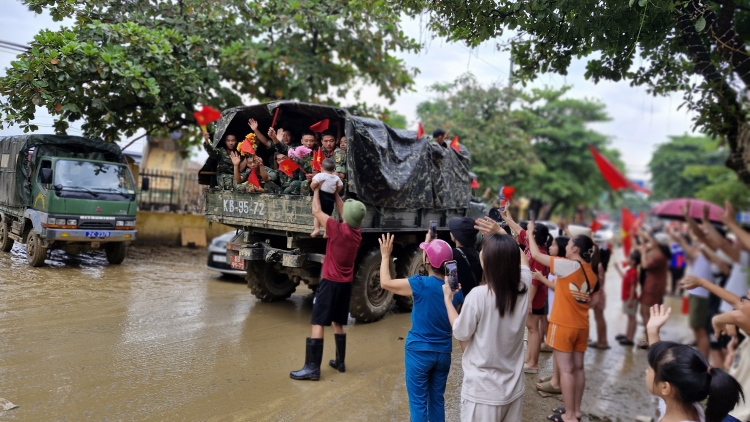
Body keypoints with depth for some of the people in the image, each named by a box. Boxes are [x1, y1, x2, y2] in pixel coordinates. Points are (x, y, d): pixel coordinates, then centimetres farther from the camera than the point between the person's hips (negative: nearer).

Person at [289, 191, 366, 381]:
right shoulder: (357, 233, 1)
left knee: (318, 324, -5)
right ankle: (340, 362, 26)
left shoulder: (338, 230, -17)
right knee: (338, 323, 19)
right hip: (345, 284, 7)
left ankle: (312, 368, -6)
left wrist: (317, 189, 5)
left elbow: (316, 211, -7)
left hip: (330, 282, -7)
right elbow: (344, 212, 19)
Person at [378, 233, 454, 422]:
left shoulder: (420, 284, -18)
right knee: (437, 400, 18)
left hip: (419, 352, -5)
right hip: (443, 352, 5)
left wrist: (385, 256, 4)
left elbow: (385, 282, -7)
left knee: (418, 402, 7)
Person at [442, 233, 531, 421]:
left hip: (482, 391, -5)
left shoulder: (478, 295, -23)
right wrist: (502, 234, 13)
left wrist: (448, 298, 3)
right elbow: (523, 259, 14)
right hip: (513, 388, 5)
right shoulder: (523, 289, -7)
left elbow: (461, 334, -7)